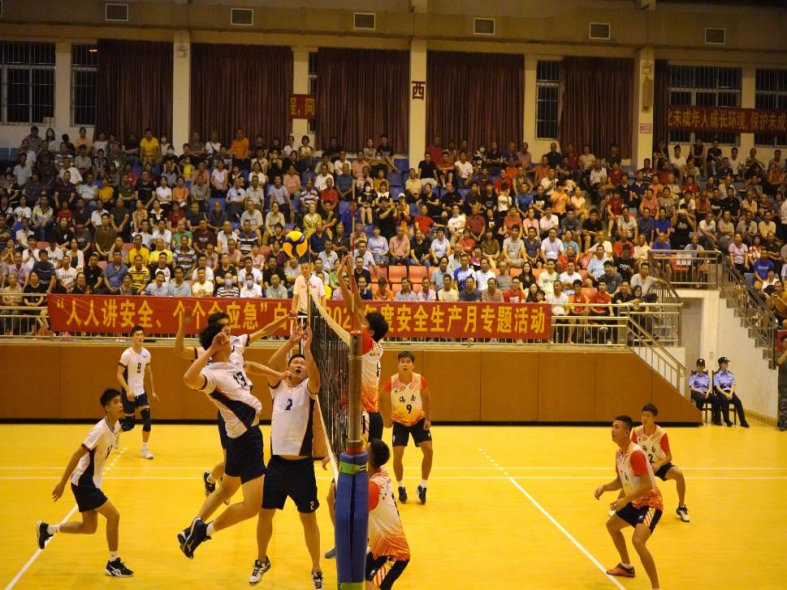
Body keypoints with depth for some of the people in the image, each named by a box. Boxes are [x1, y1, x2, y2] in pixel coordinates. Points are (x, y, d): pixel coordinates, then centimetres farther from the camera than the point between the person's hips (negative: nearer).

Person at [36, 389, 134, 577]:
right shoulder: (101, 430, -25)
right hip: (83, 482, -9)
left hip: (91, 482, 9)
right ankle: (113, 563, 0)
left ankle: (46, 529, 32)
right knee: (113, 515, -12)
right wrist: (62, 483, -23)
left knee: (89, 528, 15)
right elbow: (77, 455, -24)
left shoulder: (116, 426, 1)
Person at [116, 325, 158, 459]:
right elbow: (119, 375, -16)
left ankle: (144, 449, 2)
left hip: (141, 391, 5)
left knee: (147, 419, -8)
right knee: (129, 424, 2)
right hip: (129, 393, -5)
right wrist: (128, 390, -29)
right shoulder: (127, 354, -16)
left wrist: (153, 391, 15)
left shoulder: (146, 354, 2)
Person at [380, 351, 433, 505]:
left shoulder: (420, 380, -19)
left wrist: (428, 418, -4)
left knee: (428, 450, -9)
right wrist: (387, 419, -8)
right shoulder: (391, 383, -23)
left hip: (419, 420, 1)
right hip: (399, 422, -1)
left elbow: (427, 398, 0)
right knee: (397, 455, -10)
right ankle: (401, 488, 13)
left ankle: (423, 487, 8)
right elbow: (381, 399, -5)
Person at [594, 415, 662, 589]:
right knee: (611, 525, 26)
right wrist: (604, 487, -4)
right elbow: (621, 481, 13)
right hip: (635, 502, 11)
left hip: (650, 502, -10)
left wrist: (625, 500, -28)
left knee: (638, 541, -29)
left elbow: (647, 485, -29)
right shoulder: (619, 453, 3)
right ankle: (626, 567, 45)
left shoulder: (636, 454, -27)